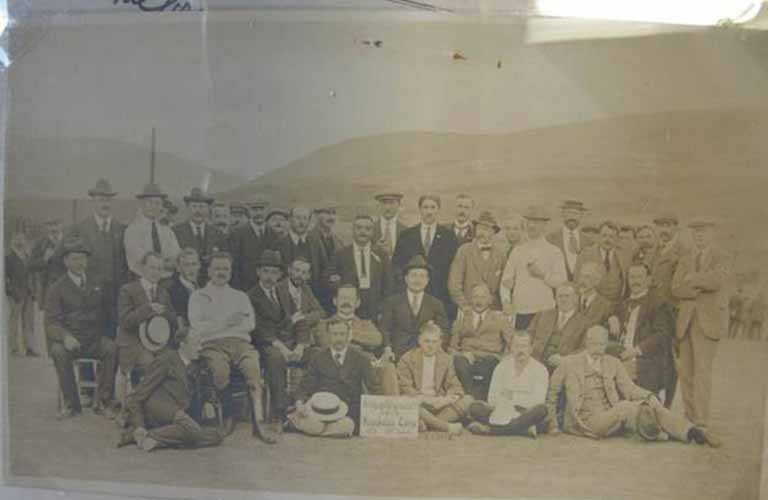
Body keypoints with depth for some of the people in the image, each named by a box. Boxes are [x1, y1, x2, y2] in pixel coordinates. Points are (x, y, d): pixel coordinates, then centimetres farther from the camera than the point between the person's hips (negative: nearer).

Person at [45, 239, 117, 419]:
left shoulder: (97, 284, 16)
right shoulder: (57, 289, 6)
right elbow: (51, 323, -3)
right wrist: (65, 336, -24)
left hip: (94, 339, 1)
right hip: (68, 340, -1)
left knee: (111, 347, -30)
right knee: (58, 351, -34)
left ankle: (103, 400, -19)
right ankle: (71, 403, -19)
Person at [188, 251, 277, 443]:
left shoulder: (240, 296, 26)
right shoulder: (198, 296, 19)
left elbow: (250, 324, 8)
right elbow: (197, 328, 2)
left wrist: (214, 326, -1)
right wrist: (227, 322, -4)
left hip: (239, 342, 2)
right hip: (212, 345, -2)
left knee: (253, 367, -30)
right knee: (221, 370, -35)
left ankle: (259, 420, -32)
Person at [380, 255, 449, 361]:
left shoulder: (436, 305, 11)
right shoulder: (392, 302, 8)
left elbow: (443, 332, 10)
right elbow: (384, 328, 7)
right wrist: (387, 349, -8)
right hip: (398, 356, -1)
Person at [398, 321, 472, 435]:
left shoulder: (446, 359, 13)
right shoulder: (407, 359, 2)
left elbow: (455, 387, 6)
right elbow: (405, 389, -7)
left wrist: (446, 399, -17)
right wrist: (427, 399, -21)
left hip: (439, 404, 4)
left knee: (468, 399, -19)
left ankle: (426, 423, -29)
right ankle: (447, 426, -29)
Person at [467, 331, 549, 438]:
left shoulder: (540, 370, 0)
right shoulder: (502, 367, 6)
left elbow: (537, 400, -10)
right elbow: (493, 398, 0)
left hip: (527, 415, -1)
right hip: (502, 414, 1)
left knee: (541, 409, -34)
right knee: (475, 408, -21)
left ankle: (489, 429, -33)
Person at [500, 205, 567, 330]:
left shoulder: (554, 252, 6)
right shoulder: (517, 251, 12)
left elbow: (562, 281, -1)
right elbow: (506, 280, 8)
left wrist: (543, 274, -14)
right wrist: (506, 301, -6)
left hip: (545, 311, -1)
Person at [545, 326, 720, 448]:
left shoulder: (613, 363, 14)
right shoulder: (569, 363, 3)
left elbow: (629, 389, 3)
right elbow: (551, 392, 9)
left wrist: (649, 396, -18)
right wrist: (552, 423, 6)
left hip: (612, 417, 4)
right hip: (587, 421, -4)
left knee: (650, 405, -21)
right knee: (626, 407, -33)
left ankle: (692, 432, -26)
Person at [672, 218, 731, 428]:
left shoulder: (722, 257, 4)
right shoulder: (685, 260, 15)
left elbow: (718, 279, -17)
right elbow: (676, 289, 2)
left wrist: (692, 279, -4)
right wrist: (702, 287, -12)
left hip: (709, 320, -4)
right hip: (686, 321, 4)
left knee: (702, 369, -11)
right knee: (685, 370, 4)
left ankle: (701, 418, -5)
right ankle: (689, 415, 13)